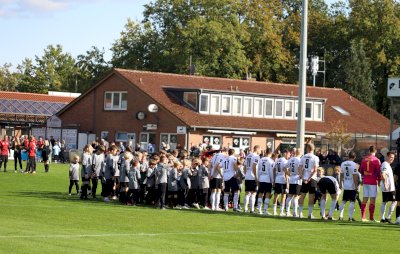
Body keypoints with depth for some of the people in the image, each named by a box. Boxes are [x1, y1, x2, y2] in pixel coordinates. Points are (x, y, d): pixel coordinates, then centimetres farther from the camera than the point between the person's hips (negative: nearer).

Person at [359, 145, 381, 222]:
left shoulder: (364, 159, 7)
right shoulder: (376, 160, -9)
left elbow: (361, 171, 14)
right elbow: (378, 172, -10)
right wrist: (379, 180, 6)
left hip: (365, 181, 5)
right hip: (373, 182, -5)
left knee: (364, 199, 9)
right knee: (372, 200, -3)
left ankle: (363, 217, 9)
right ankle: (371, 218, -3)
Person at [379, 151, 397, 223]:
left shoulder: (387, 165, 19)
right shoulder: (385, 165, -14)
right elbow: (383, 175, -25)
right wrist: (385, 184, -29)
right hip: (388, 188, -10)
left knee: (384, 202, 10)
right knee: (394, 201, -6)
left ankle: (382, 218, 12)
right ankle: (388, 217, -8)